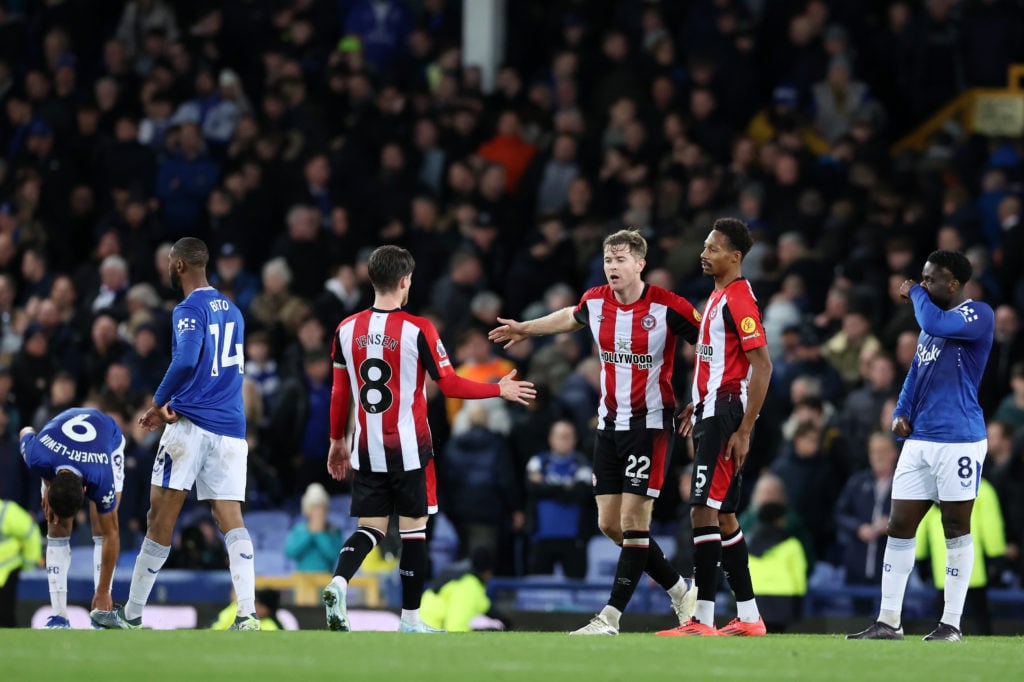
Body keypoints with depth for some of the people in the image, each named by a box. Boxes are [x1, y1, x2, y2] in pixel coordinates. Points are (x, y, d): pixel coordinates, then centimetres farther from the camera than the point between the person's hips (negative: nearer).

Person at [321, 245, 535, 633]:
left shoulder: (347, 330, 2)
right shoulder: (418, 330, -11)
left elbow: (339, 393, 9)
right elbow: (449, 385, -7)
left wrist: (337, 441, 20)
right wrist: (500, 390, 7)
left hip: (366, 450, 4)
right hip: (409, 450, -4)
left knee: (370, 528, 9)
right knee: (414, 528, 7)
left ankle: (338, 583, -19)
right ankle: (410, 619, 10)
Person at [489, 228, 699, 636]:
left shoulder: (667, 307, -15)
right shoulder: (595, 302, 2)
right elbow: (571, 318, 26)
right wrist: (527, 329, 36)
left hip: (650, 422, -6)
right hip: (609, 422, 7)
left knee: (633, 519, -10)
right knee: (609, 523, 6)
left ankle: (611, 617, -8)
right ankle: (680, 591, 22)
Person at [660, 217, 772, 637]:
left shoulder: (738, 298, -14)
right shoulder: (718, 296, 16)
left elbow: (762, 366, -19)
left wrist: (744, 431, -21)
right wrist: (700, 403, 20)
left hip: (726, 416, -11)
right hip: (712, 413, 11)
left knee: (704, 510, -13)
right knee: (723, 513, 12)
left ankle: (702, 619, -14)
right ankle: (748, 617, 16)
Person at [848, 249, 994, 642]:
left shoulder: (978, 316, -8)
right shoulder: (933, 321, 18)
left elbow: (935, 324, -25)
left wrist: (915, 294, -6)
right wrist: (902, 412, 6)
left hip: (959, 440, -8)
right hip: (919, 440, 8)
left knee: (956, 529, 0)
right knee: (899, 527, 5)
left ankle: (951, 623, 5)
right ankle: (888, 622, 8)